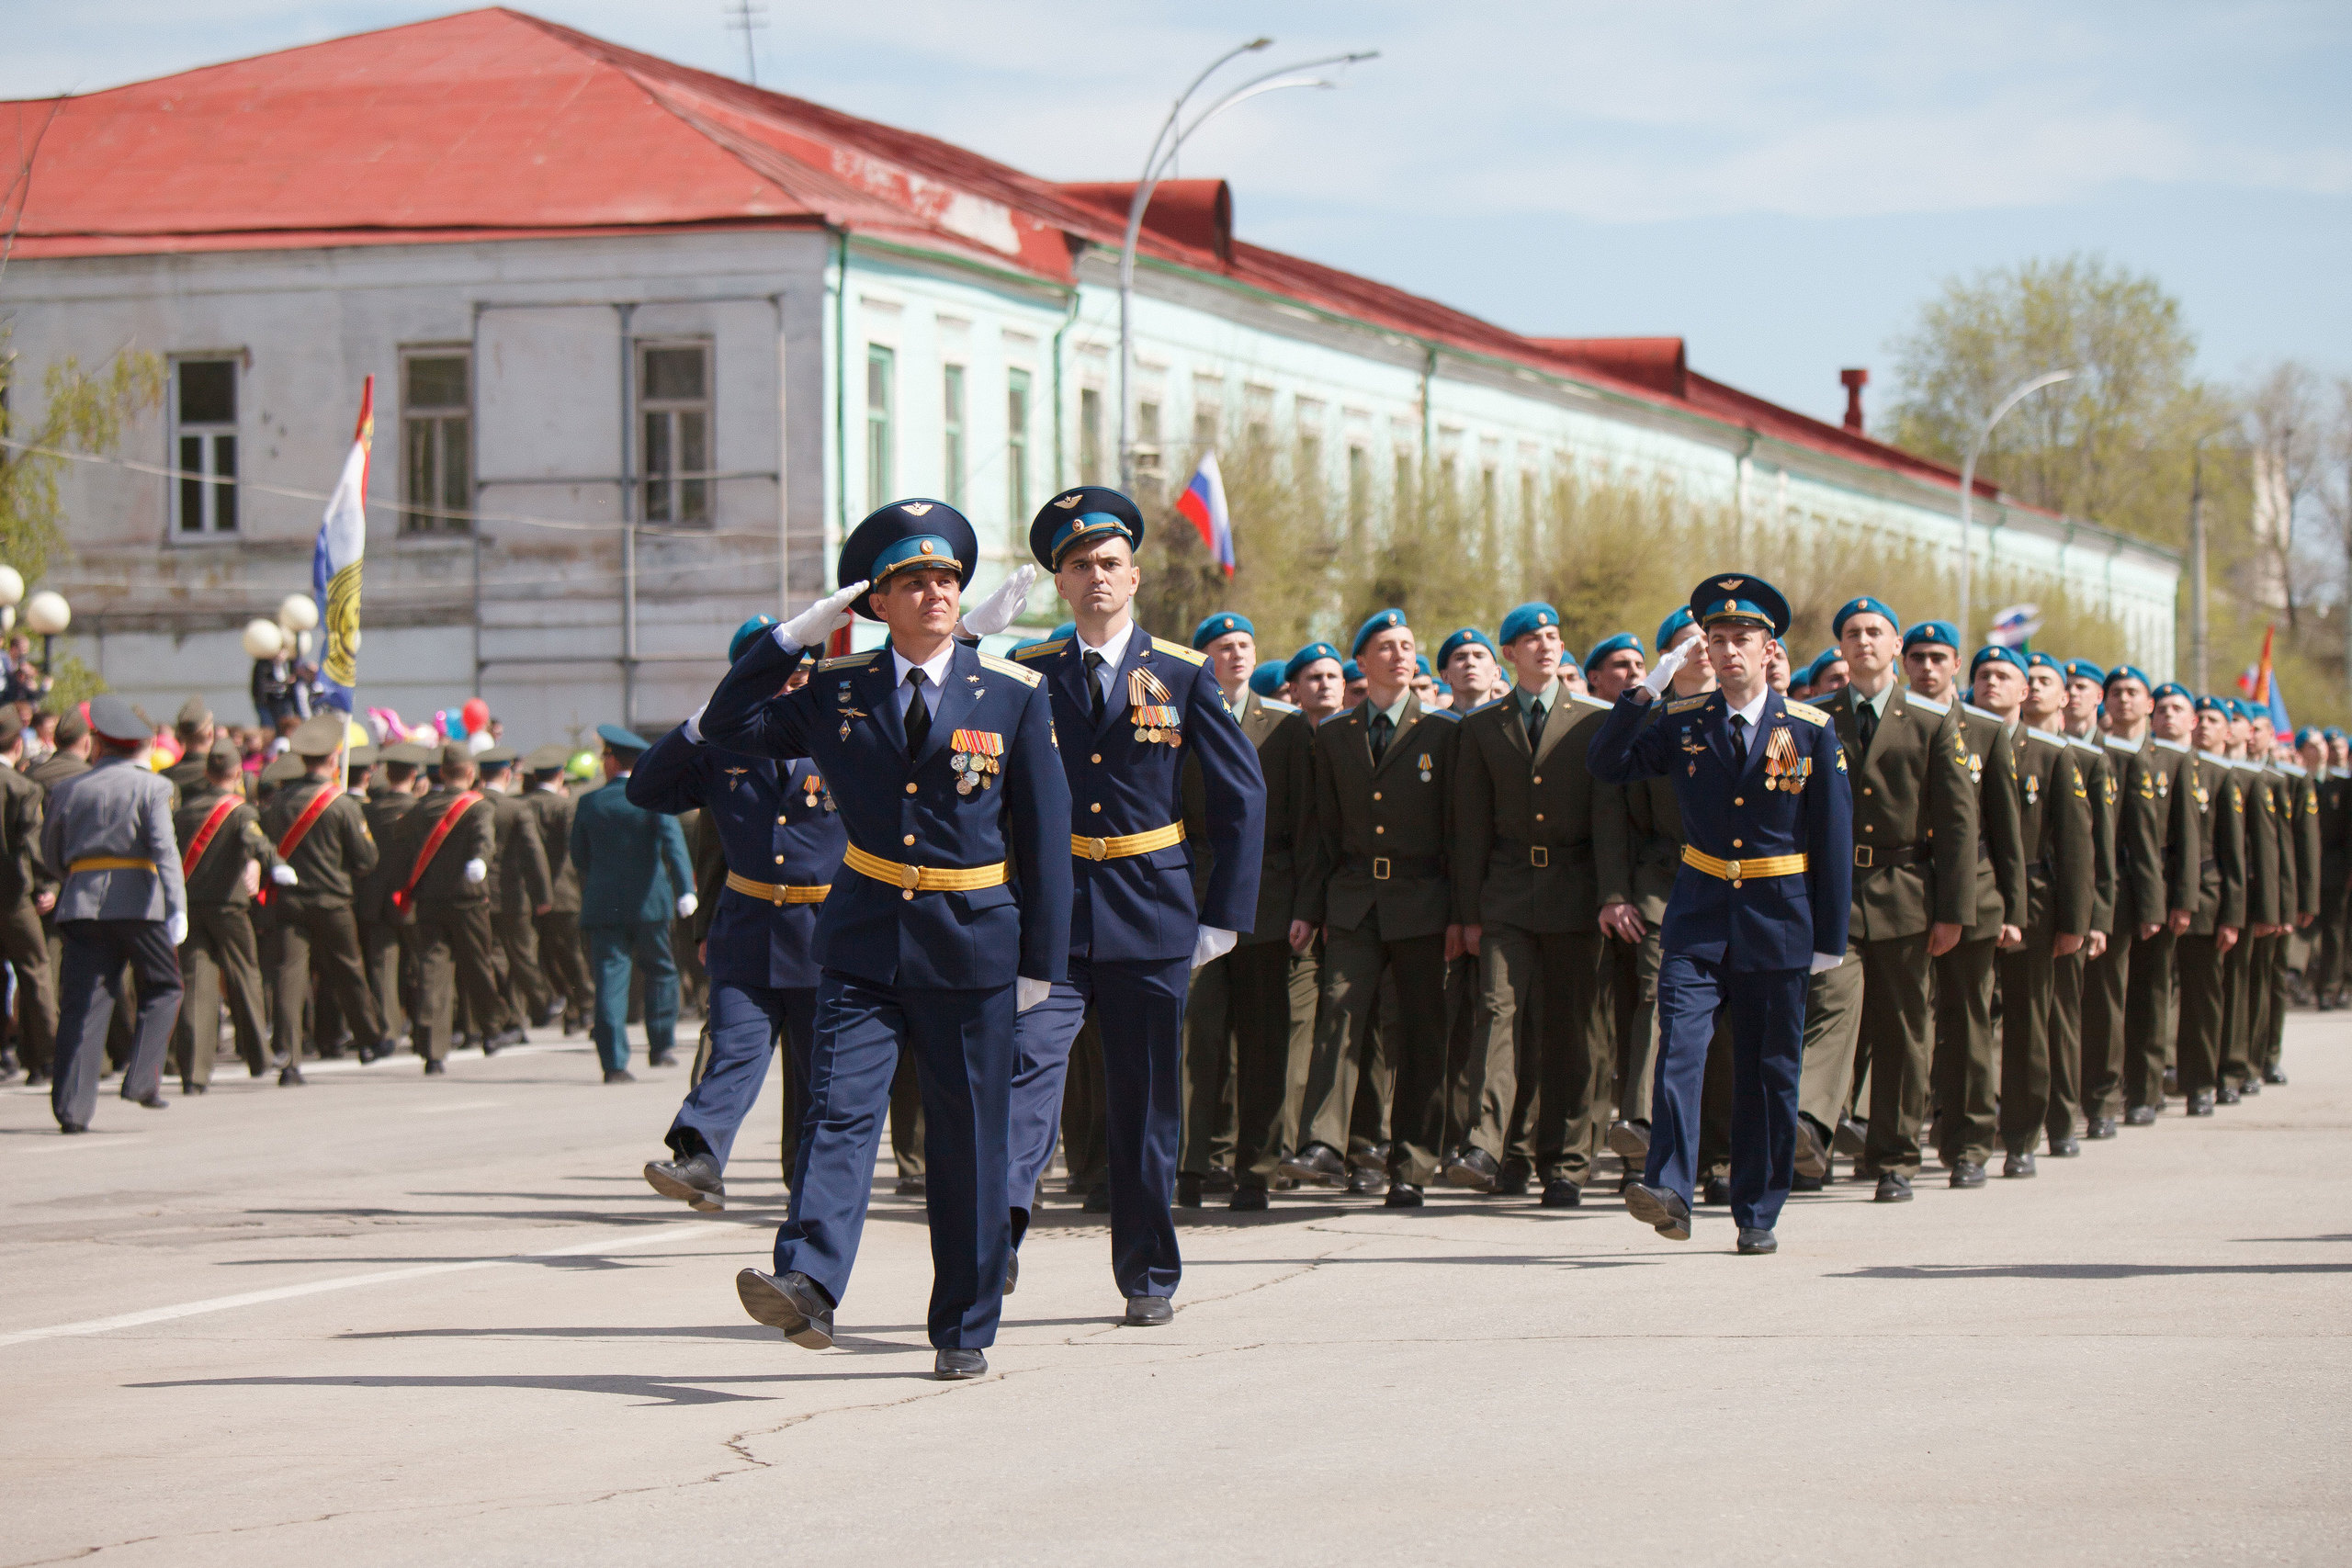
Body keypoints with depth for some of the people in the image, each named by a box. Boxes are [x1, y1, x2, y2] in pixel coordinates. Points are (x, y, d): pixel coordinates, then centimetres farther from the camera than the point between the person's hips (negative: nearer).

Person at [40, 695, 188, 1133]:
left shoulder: (67, 790, 10)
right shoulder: (151, 787, 0)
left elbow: (51, 853, 18)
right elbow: (164, 849, -13)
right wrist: (177, 907, -20)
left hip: (82, 901, 3)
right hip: (137, 899, -3)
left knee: (81, 1004, 2)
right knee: (163, 986, 15)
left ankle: (71, 1107, -5)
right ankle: (142, 1078, 1)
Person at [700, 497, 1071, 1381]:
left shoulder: (1014, 696, 1)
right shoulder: (838, 693, 6)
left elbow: (1045, 833, 3)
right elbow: (727, 728, 8)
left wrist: (1042, 960, -1)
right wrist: (794, 636, -1)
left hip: (972, 948, -1)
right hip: (864, 942, 1)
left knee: (970, 1142, 4)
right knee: (838, 1109, -15)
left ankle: (964, 1330, 14)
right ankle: (808, 1286, -28)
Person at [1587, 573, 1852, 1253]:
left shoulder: (1812, 731, 0)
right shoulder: (1684, 724, 6)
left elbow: (1834, 836, 2)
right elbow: (1607, 765, 1)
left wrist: (1830, 936, -1)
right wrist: (1645, 691, -9)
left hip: (1779, 922, -1)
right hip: (1699, 916, 1)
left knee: (1770, 1073, 5)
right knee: (1678, 1048, -16)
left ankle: (1758, 1214, 14)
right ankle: (1669, 1192, -22)